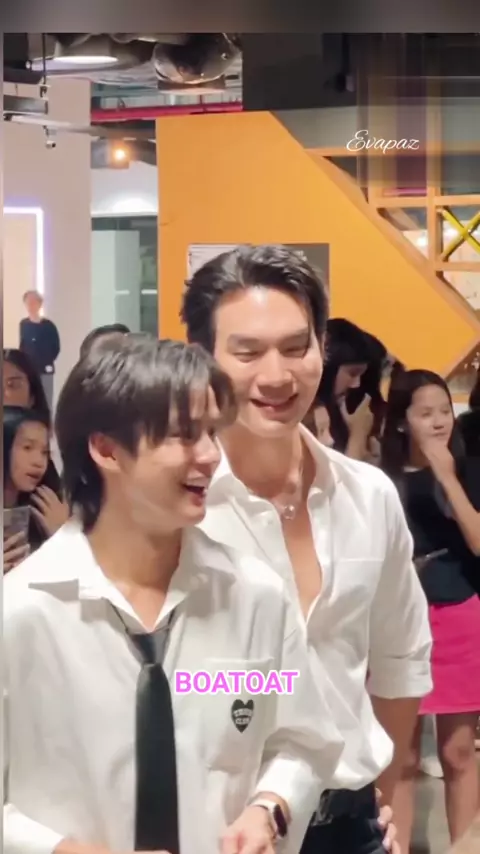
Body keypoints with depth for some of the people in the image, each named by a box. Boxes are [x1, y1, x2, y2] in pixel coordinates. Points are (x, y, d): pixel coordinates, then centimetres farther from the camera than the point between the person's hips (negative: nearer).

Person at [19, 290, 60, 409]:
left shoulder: (48, 325, -8)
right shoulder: (23, 324, 3)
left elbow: (56, 348, -3)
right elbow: (22, 346, 10)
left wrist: (48, 362, -4)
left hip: (45, 370, -4)